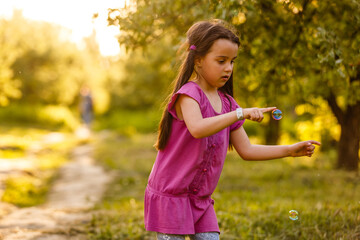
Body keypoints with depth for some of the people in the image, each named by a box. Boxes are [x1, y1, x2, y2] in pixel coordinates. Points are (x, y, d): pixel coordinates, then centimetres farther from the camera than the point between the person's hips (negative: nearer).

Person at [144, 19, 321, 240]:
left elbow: (246, 150, 9)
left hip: (200, 200, 7)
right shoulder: (188, 94, -14)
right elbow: (197, 129, -36)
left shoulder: (226, 103, 8)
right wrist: (240, 113, -38)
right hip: (170, 196, -7)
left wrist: (291, 150, 2)